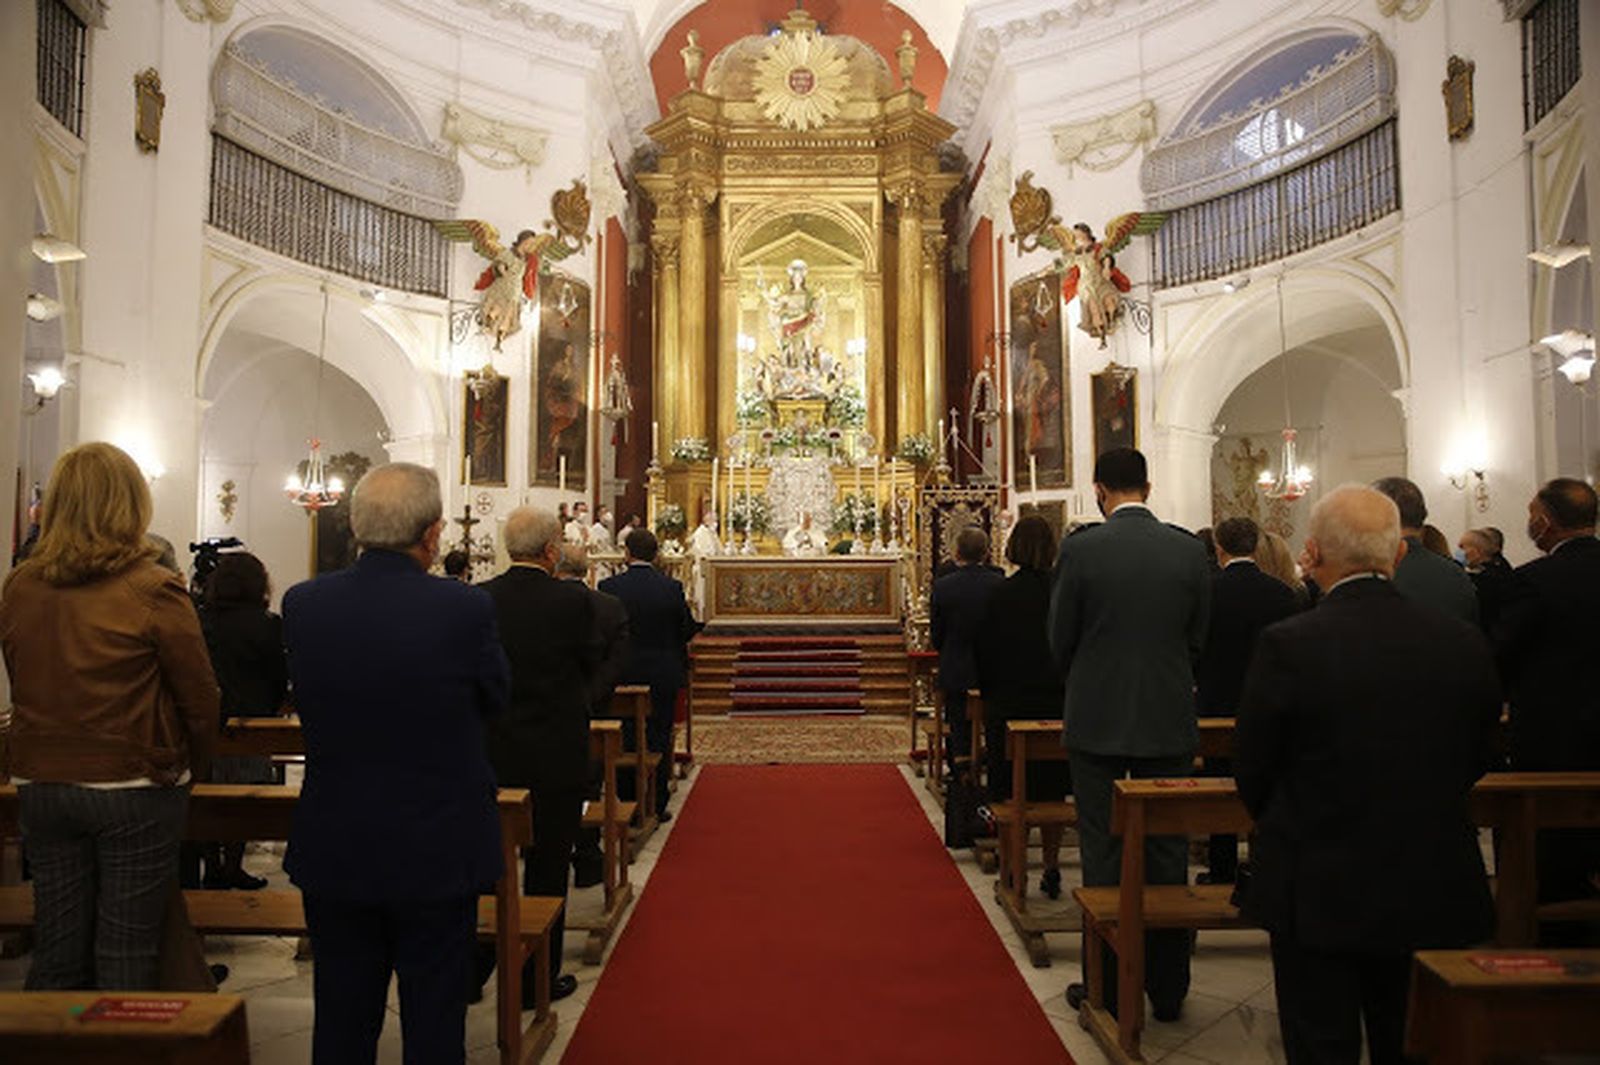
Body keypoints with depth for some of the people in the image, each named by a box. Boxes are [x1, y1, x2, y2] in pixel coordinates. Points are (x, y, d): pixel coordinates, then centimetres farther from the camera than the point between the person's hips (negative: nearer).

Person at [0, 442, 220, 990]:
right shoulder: (153, 591, -14)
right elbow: (201, 700, -10)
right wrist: (191, 771, 7)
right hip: (136, 788, -4)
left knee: (55, 952, 16)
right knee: (127, 960, 6)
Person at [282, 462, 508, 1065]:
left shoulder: (302, 604, -8)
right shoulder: (464, 608, -20)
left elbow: (307, 699, 6)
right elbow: (495, 698, -5)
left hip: (332, 851, 3)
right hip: (437, 852, -3)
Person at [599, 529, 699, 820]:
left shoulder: (609, 587, -10)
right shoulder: (672, 588, -9)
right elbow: (686, 632, -2)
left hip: (622, 676, 0)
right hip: (663, 676, 0)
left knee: (624, 740, 12)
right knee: (659, 740, 10)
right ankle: (656, 805, 15)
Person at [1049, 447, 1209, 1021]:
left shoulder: (1080, 549, -10)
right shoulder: (1189, 549, -3)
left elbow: (1060, 640, -3)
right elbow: (1198, 638, 5)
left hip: (1097, 720, -2)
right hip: (1170, 721, 3)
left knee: (1103, 855, 8)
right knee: (1167, 854, 13)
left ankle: (1106, 987, 17)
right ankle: (1168, 988, 23)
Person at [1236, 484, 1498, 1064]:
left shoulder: (1288, 645, -19)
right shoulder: (1465, 642, -6)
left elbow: (1252, 775, -9)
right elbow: (1473, 763, 6)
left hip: (1319, 894, -4)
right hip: (1438, 895, 4)